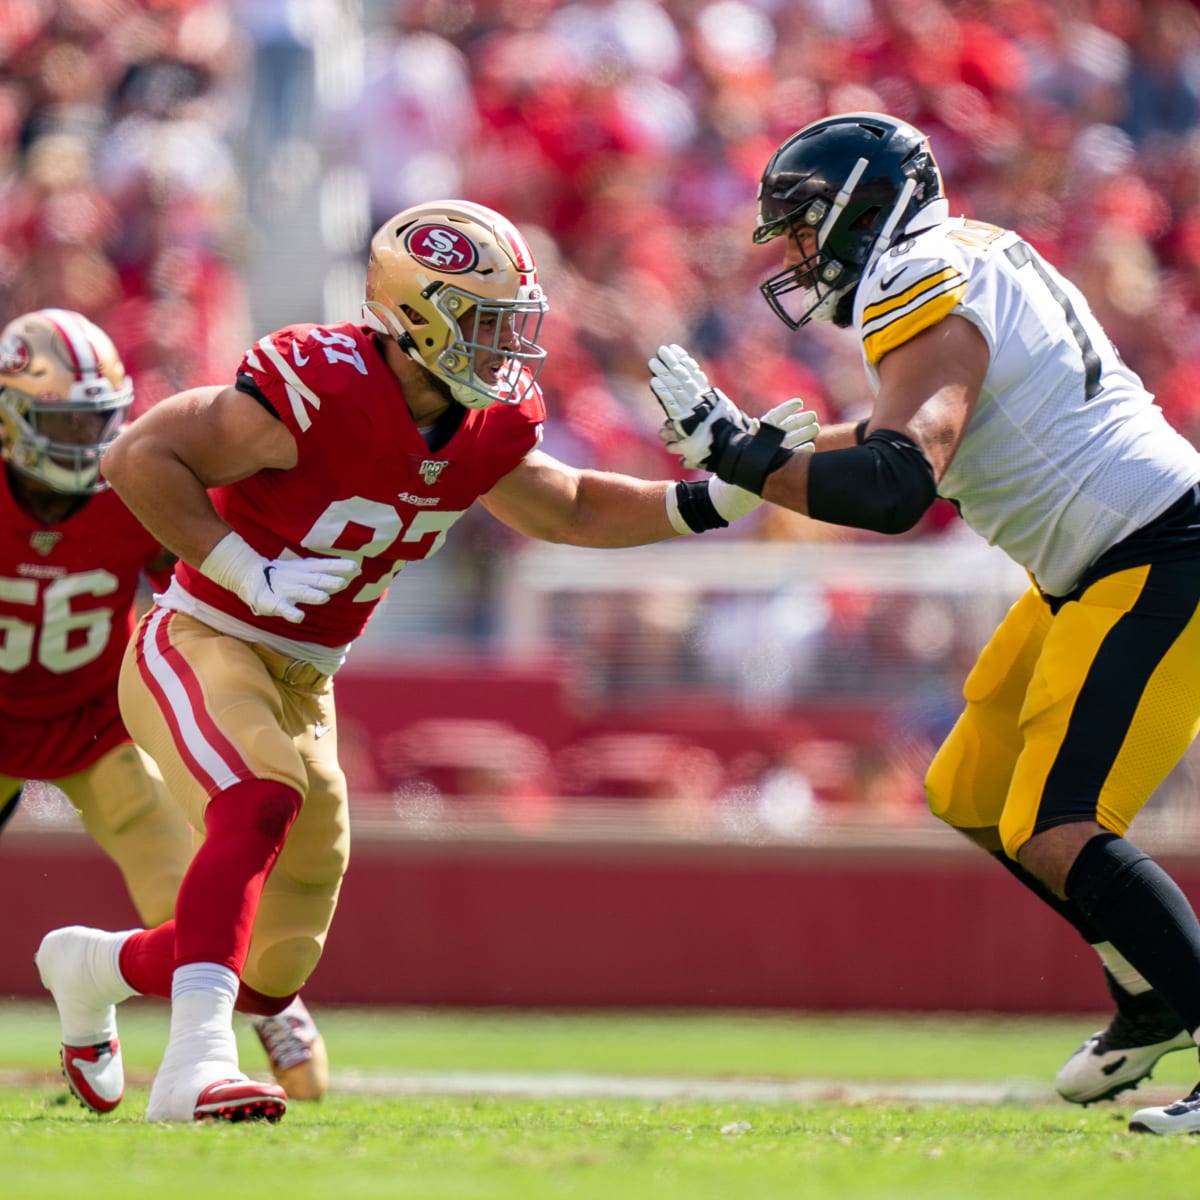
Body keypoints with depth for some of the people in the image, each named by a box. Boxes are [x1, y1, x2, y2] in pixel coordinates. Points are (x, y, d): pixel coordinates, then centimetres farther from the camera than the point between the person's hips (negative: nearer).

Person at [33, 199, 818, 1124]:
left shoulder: (486, 427, 0)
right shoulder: (319, 391, -25)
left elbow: (570, 511, 18)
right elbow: (140, 458, -25)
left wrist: (721, 496, 5)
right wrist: (249, 573, -28)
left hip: (301, 682, 8)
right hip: (203, 646, -8)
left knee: (274, 968, 13)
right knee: (261, 804, -37)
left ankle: (95, 965, 41)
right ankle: (197, 1064, -45)